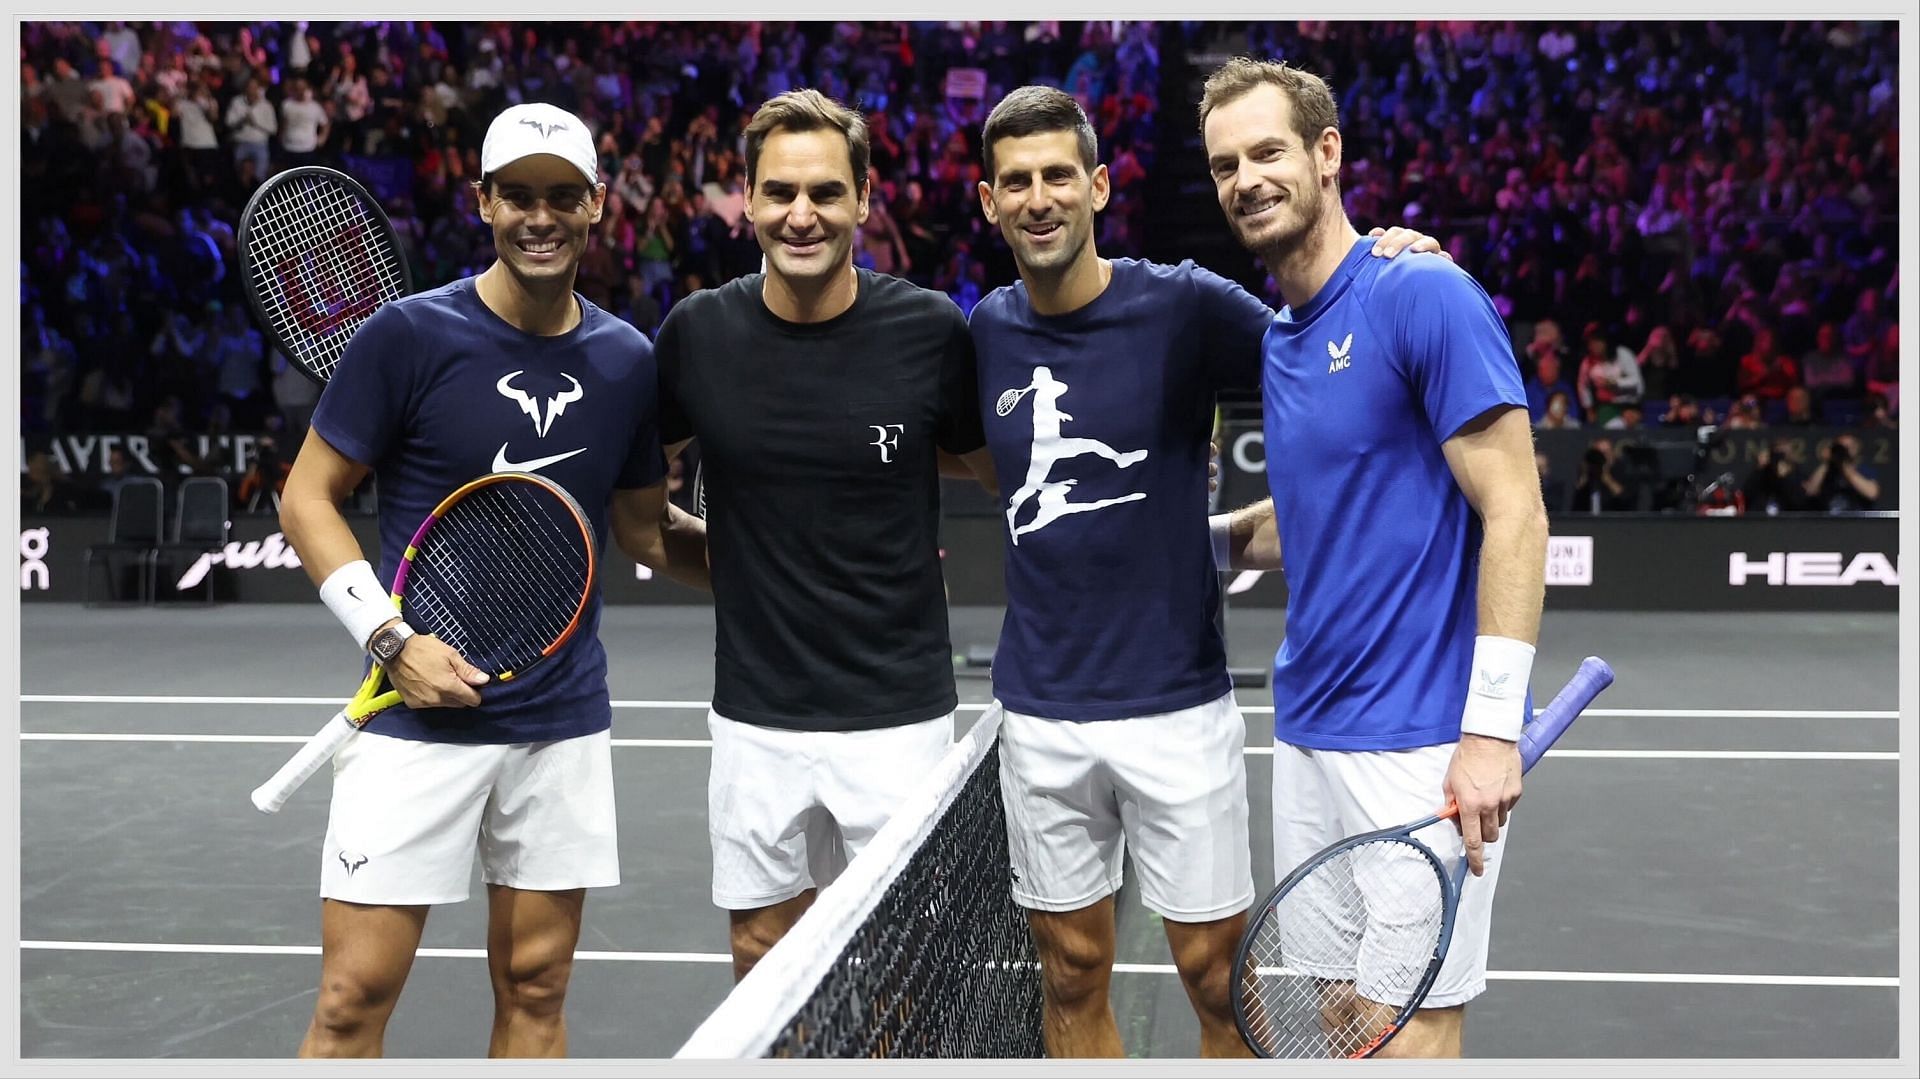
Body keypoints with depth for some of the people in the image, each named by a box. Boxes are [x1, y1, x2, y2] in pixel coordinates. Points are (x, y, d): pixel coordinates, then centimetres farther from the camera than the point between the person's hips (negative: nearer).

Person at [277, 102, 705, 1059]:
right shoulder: (409, 334, -7)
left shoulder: (627, 362, 5)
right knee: (354, 998, -3)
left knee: (534, 992, 10)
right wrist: (392, 638, -13)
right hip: (419, 714, -3)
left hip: (565, 720, 4)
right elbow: (307, 497, -1)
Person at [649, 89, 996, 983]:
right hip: (757, 716, 2)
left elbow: (1000, 466, 6)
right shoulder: (698, 332, -4)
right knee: (760, 954, 13)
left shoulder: (930, 329, -9)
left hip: (897, 715, -2)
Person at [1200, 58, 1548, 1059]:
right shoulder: (1275, 339, 12)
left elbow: (1512, 511, -15)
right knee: (1341, 1008, 14)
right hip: (1305, 736, 8)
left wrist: (1492, 724, -20)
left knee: (1409, 1025, -1)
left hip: (1420, 743, -7)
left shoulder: (1425, 297, -12)